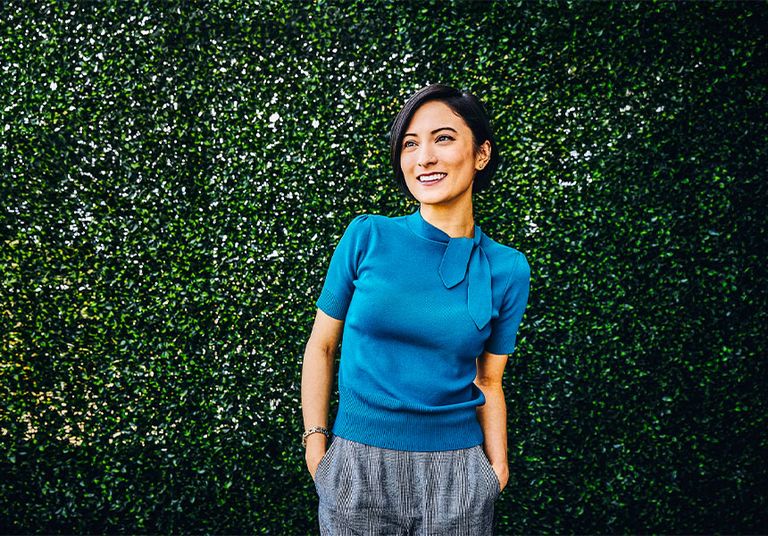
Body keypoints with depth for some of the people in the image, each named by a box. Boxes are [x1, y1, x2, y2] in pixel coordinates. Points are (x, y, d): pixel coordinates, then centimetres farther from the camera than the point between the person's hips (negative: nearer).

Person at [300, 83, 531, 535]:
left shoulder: (507, 269, -2)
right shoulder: (367, 237, -5)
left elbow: (488, 383, 5)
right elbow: (321, 346, 1)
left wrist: (498, 468, -2)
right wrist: (316, 443, -4)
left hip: (455, 474, 1)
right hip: (357, 467, -1)